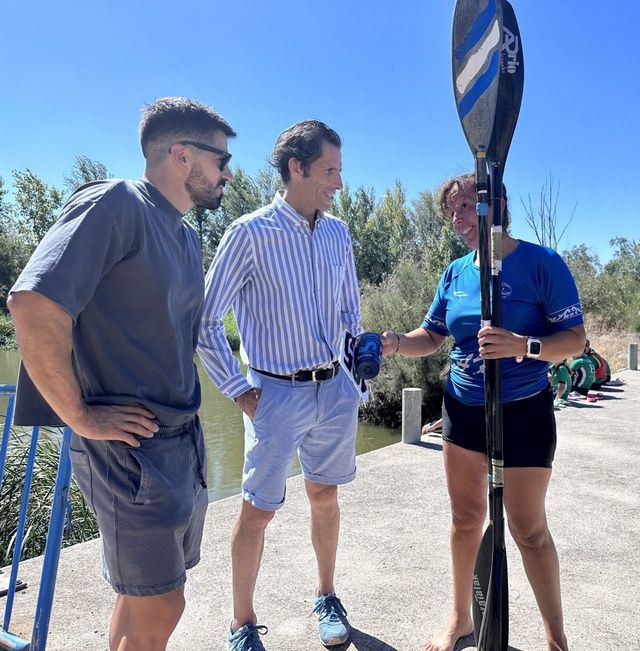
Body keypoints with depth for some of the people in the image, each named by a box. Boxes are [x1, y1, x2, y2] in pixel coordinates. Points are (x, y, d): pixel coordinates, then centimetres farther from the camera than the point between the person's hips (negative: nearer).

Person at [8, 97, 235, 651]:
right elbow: (34, 304, -25)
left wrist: (186, 414, 15)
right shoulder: (115, 204, -14)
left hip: (184, 442, 8)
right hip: (131, 446, -8)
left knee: (147, 593, 21)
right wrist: (80, 416, -18)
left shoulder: (187, 237, 13)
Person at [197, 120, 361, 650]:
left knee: (325, 496, 17)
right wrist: (239, 391, -9)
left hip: (335, 390, 5)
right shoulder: (250, 233, -11)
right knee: (258, 510, 5)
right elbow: (205, 322, -9)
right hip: (277, 393, -5)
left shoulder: (337, 232, 6)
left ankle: (327, 598, 38)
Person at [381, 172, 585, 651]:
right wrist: (398, 342, -14)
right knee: (466, 519, 15)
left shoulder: (541, 262, -11)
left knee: (529, 529, 6)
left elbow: (575, 338, -13)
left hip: (523, 412, -5)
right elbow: (432, 336, 7)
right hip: (463, 409, 5)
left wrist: (522, 346, -32)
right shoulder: (456, 272, 4)